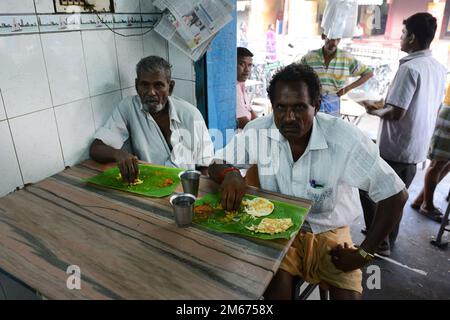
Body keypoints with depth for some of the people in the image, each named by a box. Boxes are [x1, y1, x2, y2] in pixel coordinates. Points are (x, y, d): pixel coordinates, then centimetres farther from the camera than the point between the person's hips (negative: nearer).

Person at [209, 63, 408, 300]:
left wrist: (364, 254, -15)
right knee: (277, 280, -26)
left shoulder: (345, 139, -22)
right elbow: (215, 165, -5)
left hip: (328, 232, 0)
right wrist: (229, 173, -30)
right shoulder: (257, 132, -16)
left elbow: (395, 196, -15)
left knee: (348, 294, -20)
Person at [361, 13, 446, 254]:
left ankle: (379, 243, 13)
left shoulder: (409, 68, -19)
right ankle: (388, 241, 32)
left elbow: (396, 113, -24)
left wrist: (375, 110, -5)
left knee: (369, 191, 7)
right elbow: (433, 107, 16)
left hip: (394, 148, -8)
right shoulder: (439, 69, 7)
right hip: (417, 149, 8)